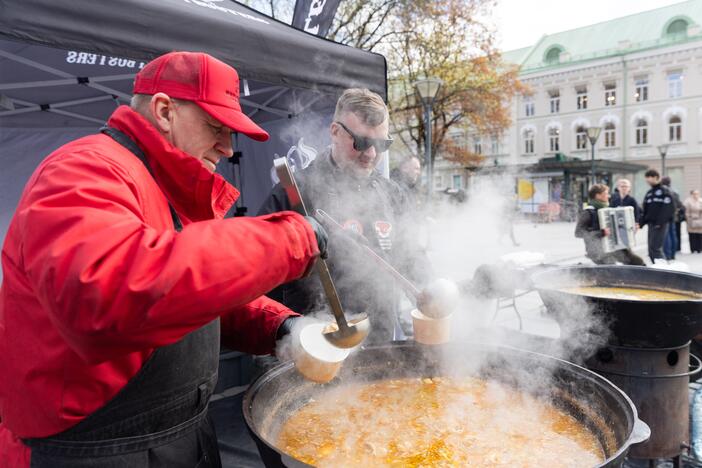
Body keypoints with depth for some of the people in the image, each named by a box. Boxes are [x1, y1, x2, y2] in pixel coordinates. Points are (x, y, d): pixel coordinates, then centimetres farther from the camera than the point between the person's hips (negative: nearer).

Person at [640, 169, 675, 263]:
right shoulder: (649, 193, 17)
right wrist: (641, 223, 6)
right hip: (651, 224, 8)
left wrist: (660, 222, -21)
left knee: (655, 248, -14)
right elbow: (645, 210, 18)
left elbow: (669, 208, -15)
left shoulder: (664, 190, -5)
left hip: (660, 224, -8)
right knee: (651, 250, 7)